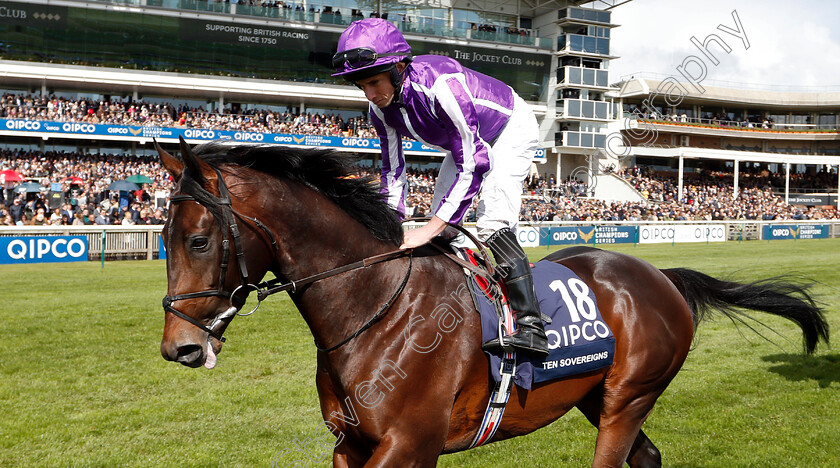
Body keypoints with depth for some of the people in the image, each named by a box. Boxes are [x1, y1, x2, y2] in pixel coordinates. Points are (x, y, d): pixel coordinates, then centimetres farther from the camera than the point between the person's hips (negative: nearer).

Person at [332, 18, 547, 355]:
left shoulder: (441, 84, -40)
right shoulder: (381, 108, -17)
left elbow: (473, 163, -39)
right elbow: (393, 171, -8)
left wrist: (431, 228, -42)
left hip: (511, 130, -8)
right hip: (468, 141, 8)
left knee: (491, 223, -25)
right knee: (441, 228, 6)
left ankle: (530, 325, -27)